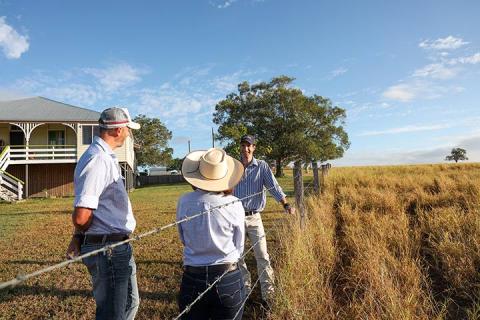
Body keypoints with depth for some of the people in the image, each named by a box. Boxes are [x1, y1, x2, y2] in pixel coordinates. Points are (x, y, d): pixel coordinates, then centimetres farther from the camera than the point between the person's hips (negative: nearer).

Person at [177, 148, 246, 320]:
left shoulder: (184, 202, -9)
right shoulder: (234, 205, -13)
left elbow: (184, 239, 5)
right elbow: (239, 248, -2)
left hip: (192, 279, 1)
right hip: (228, 279, -1)